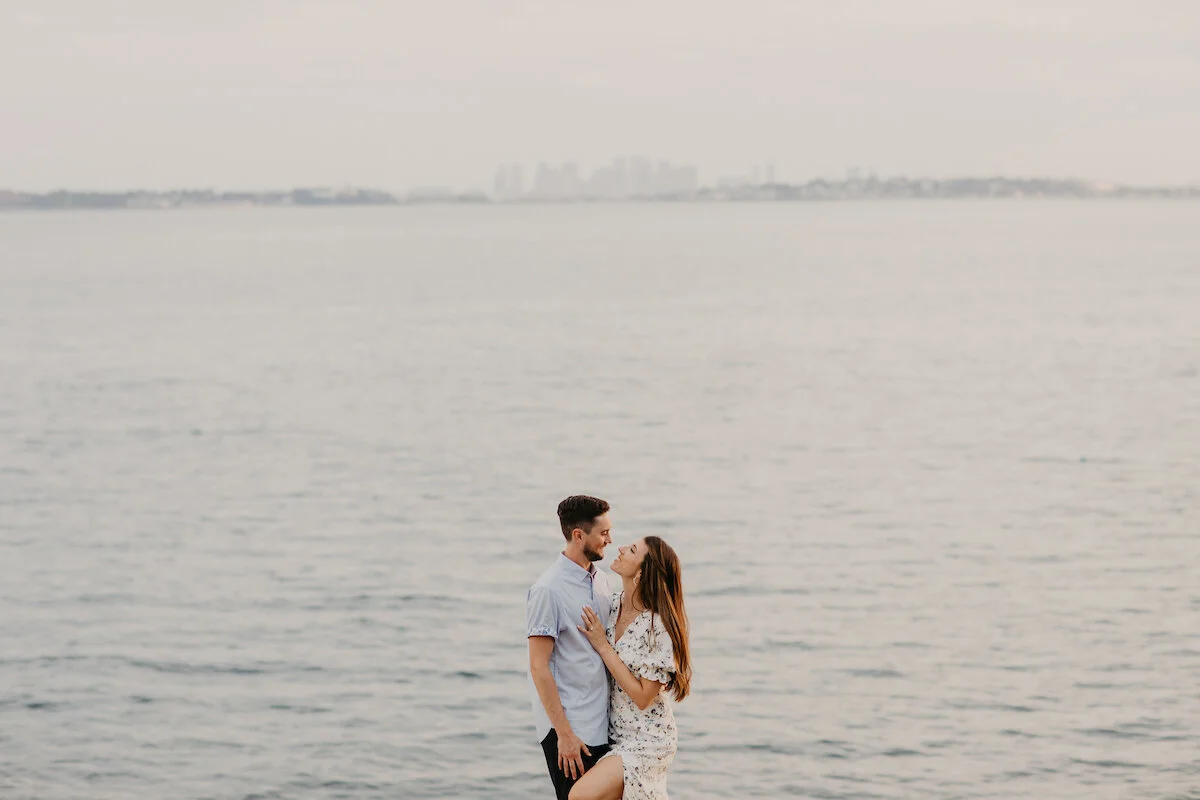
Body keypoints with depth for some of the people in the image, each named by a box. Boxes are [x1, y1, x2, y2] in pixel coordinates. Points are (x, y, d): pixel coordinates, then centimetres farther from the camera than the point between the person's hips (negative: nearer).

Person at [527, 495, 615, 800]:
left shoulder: (600, 581, 10)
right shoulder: (548, 590, -14)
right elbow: (539, 667, -15)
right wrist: (564, 733, -17)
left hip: (602, 727, 7)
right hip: (570, 731, -7)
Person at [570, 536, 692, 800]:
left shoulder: (658, 627, -23)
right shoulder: (614, 604, -1)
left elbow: (643, 697, -20)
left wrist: (603, 647, -18)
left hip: (646, 741, -8)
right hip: (615, 732, 8)